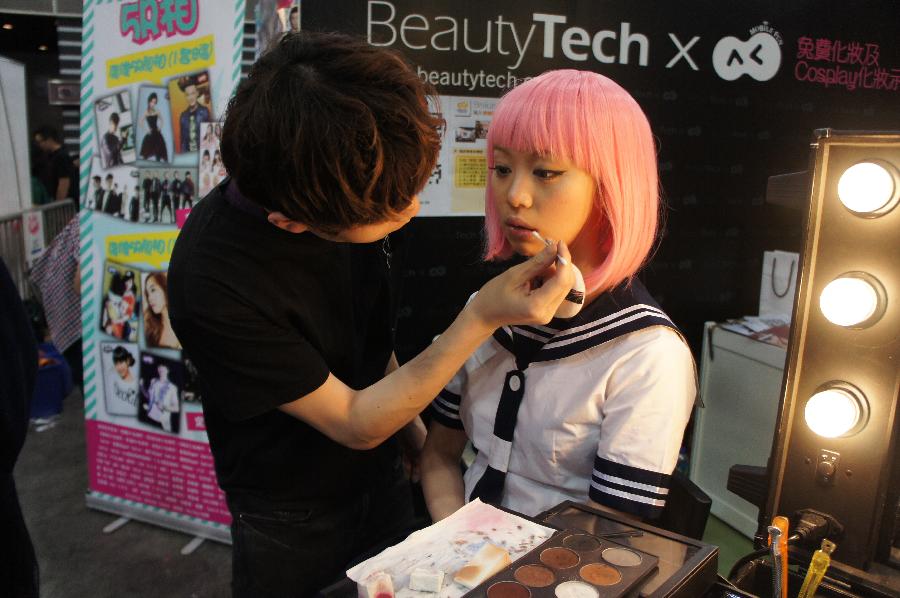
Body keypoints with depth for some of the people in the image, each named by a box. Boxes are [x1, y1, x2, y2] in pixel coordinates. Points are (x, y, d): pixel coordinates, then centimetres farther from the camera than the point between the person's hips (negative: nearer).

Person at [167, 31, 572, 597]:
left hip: (384, 477, 5)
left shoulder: (357, 190, -17)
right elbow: (355, 423, -26)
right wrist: (481, 319, -34)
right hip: (291, 524, -4)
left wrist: (416, 435, 8)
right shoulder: (213, 287, -34)